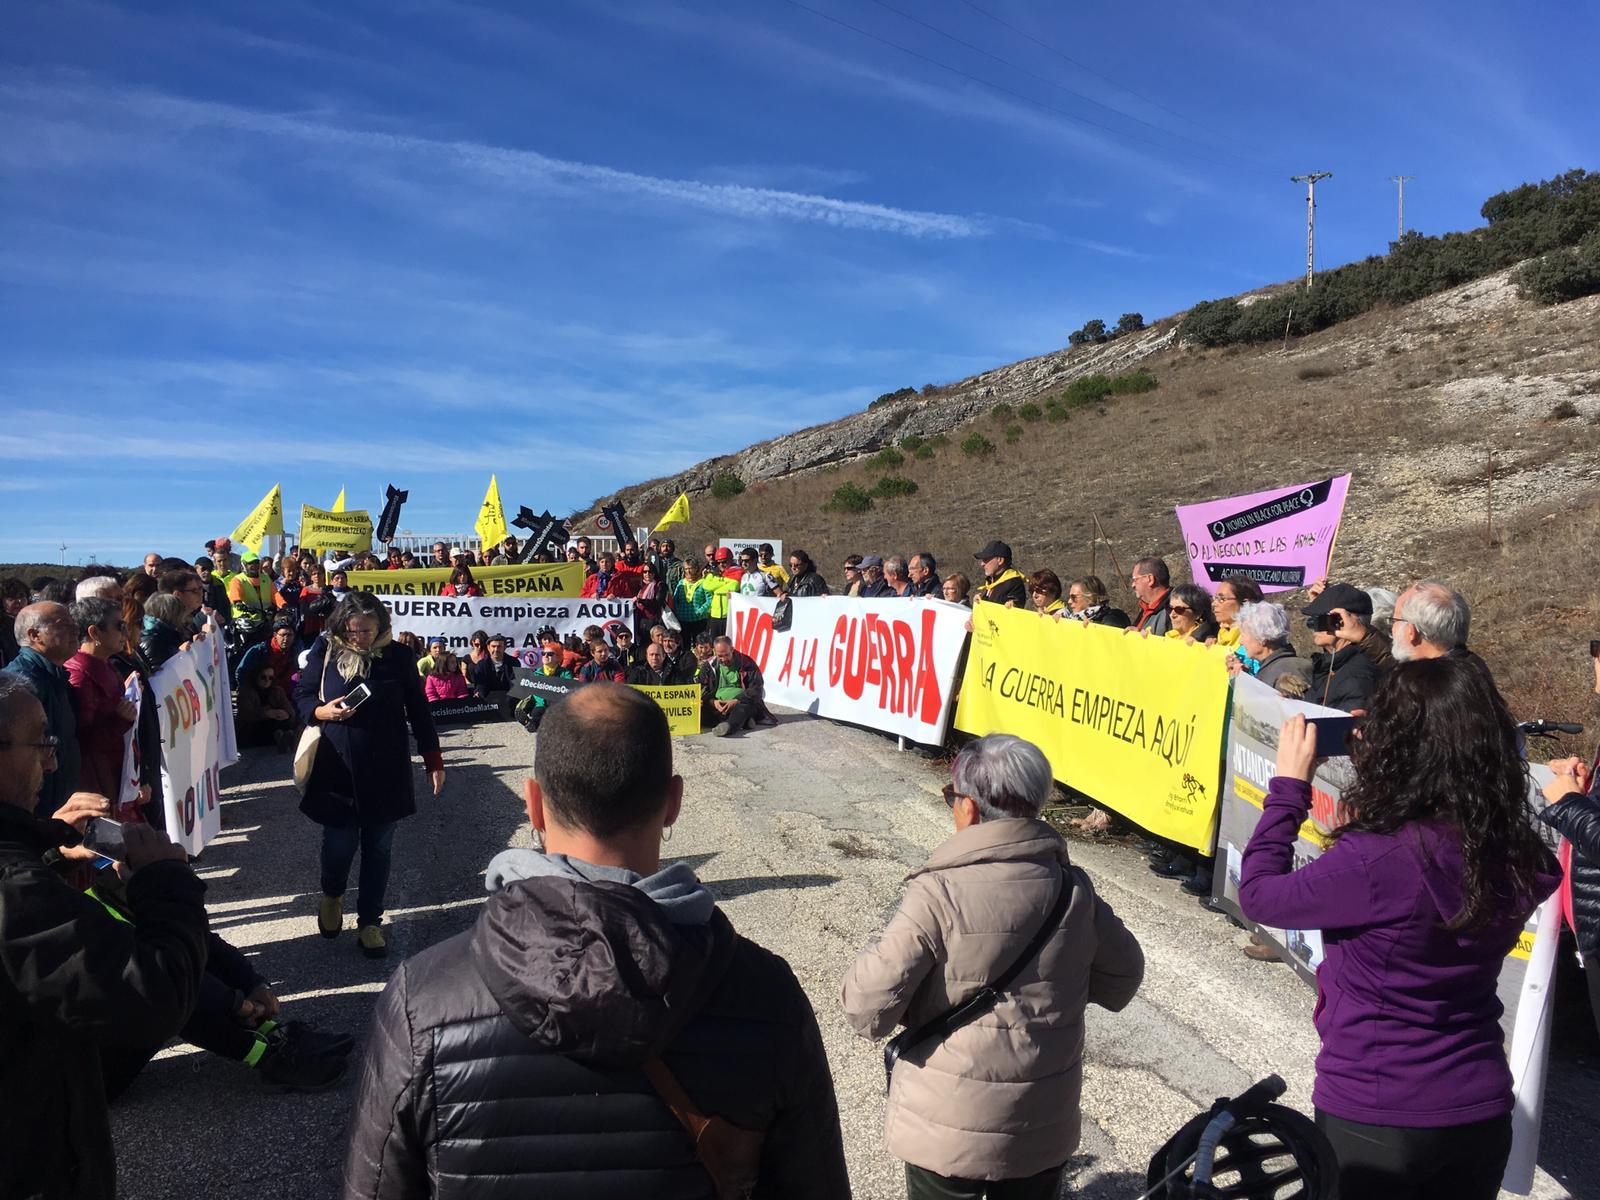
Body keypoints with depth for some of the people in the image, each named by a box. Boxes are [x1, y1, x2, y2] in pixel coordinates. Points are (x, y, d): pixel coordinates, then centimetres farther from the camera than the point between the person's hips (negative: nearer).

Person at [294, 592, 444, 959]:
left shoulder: (398, 656, -4)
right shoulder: (325, 652, -4)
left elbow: (418, 710, 3)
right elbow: (301, 696, 7)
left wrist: (433, 761, 3)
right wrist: (322, 712, -17)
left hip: (386, 771, 0)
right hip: (337, 768, 0)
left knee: (378, 848, 7)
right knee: (339, 843, 4)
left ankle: (370, 922, 24)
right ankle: (332, 897, 38)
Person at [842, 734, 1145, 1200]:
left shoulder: (939, 893, -24)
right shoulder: (1074, 887, -9)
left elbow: (869, 1009, -23)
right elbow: (1121, 979, 6)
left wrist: (878, 952, -4)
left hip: (949, 1128, -4)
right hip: (1046, 1124, 4)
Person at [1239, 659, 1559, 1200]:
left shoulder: (1375, 861, -29)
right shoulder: (1516, 858, -10)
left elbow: (1258, 896, -15)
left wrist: (1289, 784, -8)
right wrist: (1373, 766, 1)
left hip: (1374, 1118, -5)